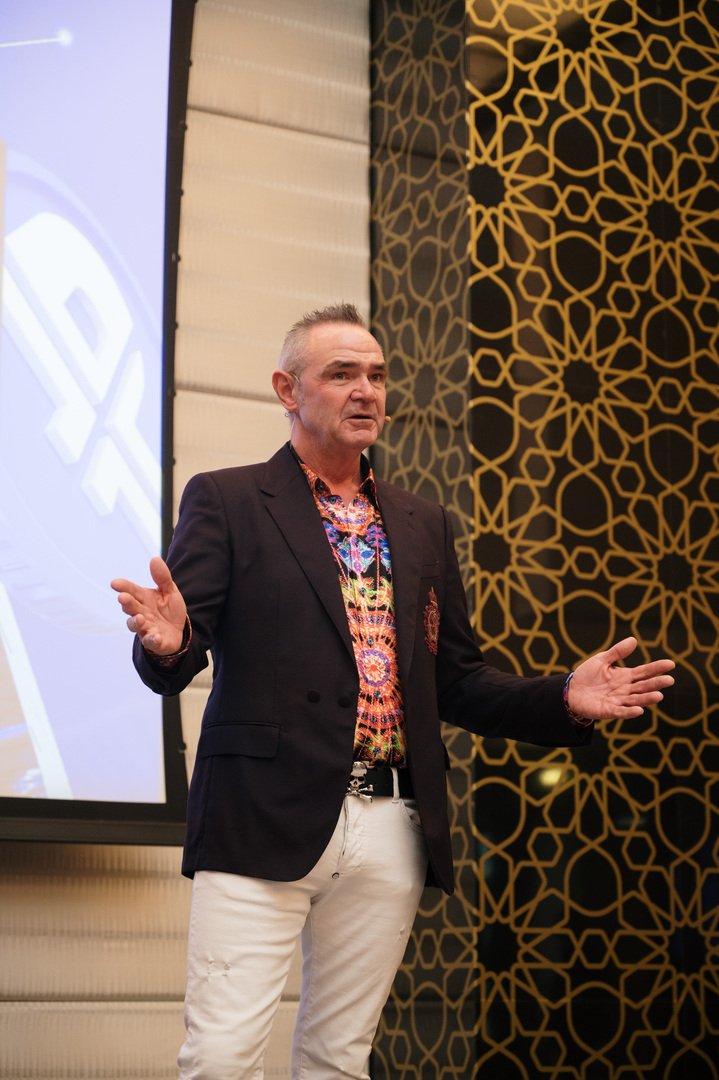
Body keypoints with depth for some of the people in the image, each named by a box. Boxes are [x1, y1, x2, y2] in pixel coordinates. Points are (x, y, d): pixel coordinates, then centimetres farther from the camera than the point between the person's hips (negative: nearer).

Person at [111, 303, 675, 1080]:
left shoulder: (423, 527, 17)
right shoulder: (227, 501, 3)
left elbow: (456, 681, 18)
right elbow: (171, 663, -4)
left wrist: (564, 699, 4)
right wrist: (167, 643, -28)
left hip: (391, 832, 4)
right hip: (266, 823, -4)